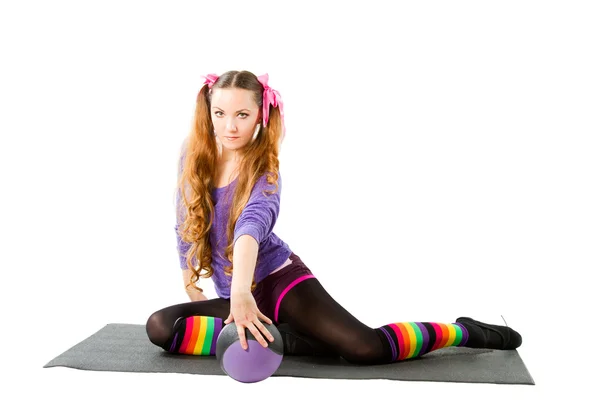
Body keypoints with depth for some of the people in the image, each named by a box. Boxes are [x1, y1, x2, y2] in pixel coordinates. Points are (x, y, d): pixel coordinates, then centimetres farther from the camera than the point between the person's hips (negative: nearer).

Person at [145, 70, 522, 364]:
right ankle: (278, 339, -14)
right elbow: (186, 227, 10)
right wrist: (193, 289, 9)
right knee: (159, 327, -16)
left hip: (280, 280, -6)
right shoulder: (194, 156, -2)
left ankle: (463, 331, -1)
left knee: (366, 347, -26)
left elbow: (252, 223, -39)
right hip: (232, 294, 6)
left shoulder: (263, 170, -16)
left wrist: (241, 290, -58)